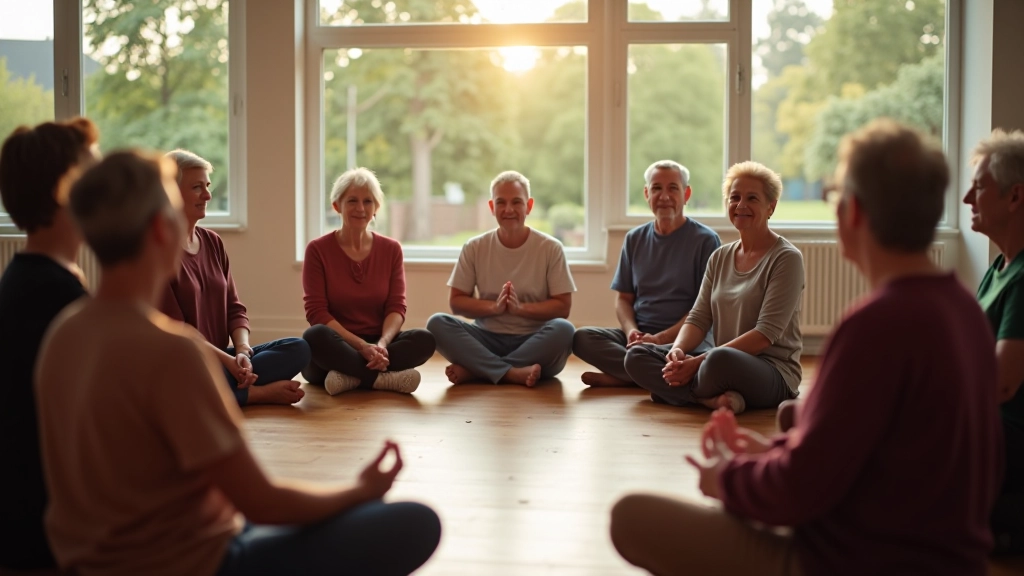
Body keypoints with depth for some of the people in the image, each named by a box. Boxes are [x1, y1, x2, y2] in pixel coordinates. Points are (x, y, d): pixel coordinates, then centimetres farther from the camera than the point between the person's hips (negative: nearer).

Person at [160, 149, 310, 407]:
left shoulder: (213, 242, 12)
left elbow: (234, 308, 10)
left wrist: (242, 351, -10)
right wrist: (227, 361, -19)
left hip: (220, 358, 7)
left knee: (298, 348, -11)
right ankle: (263, 392, -15)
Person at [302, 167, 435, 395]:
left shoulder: (391, 249, 6)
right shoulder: (318, 250, -3)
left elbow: (396, 307, 1)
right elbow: (317, 311, -9)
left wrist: (381, 344, -21)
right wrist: (362, 346, -21)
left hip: (376, 346, 3)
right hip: (336, 349, -2)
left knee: (424, 339, -25)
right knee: (315, 336, -36)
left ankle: (352, 376, -29)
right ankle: (383, 378, -28)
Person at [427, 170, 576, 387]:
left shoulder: (551, 248, -1)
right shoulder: (474, 248, 4)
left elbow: (563, 306, -4)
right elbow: (456, 301, 4)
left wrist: (520, 308, -19)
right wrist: (493, 307, -14)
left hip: (534, 343, -1)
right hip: (488, 339, 1)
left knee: (563, 329, -32)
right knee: (437, 323, -22)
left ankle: (474, 370, -26)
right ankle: (513, 373, -33)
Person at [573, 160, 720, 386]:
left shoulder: (705, 240, 0)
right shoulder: (635, 239, 14)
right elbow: (623, 297, 15)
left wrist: (661, 338, -17)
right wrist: (631, 331, -8)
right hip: (639, 335, 4)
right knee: (582, 338, -21)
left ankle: (618, 378, -19)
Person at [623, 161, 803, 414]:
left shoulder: (786, 258, -6)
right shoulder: (719, 258, 14)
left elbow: (766, 333, -15)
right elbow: (698, 317, 8)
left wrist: (699, 361, -22)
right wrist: (678, 350, -16)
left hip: (773, 371, -7)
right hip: (725, 362, 7)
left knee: (721, 359, -41)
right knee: (636, 356, -11)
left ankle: (675, 391, -12)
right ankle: (713, 399, -26)